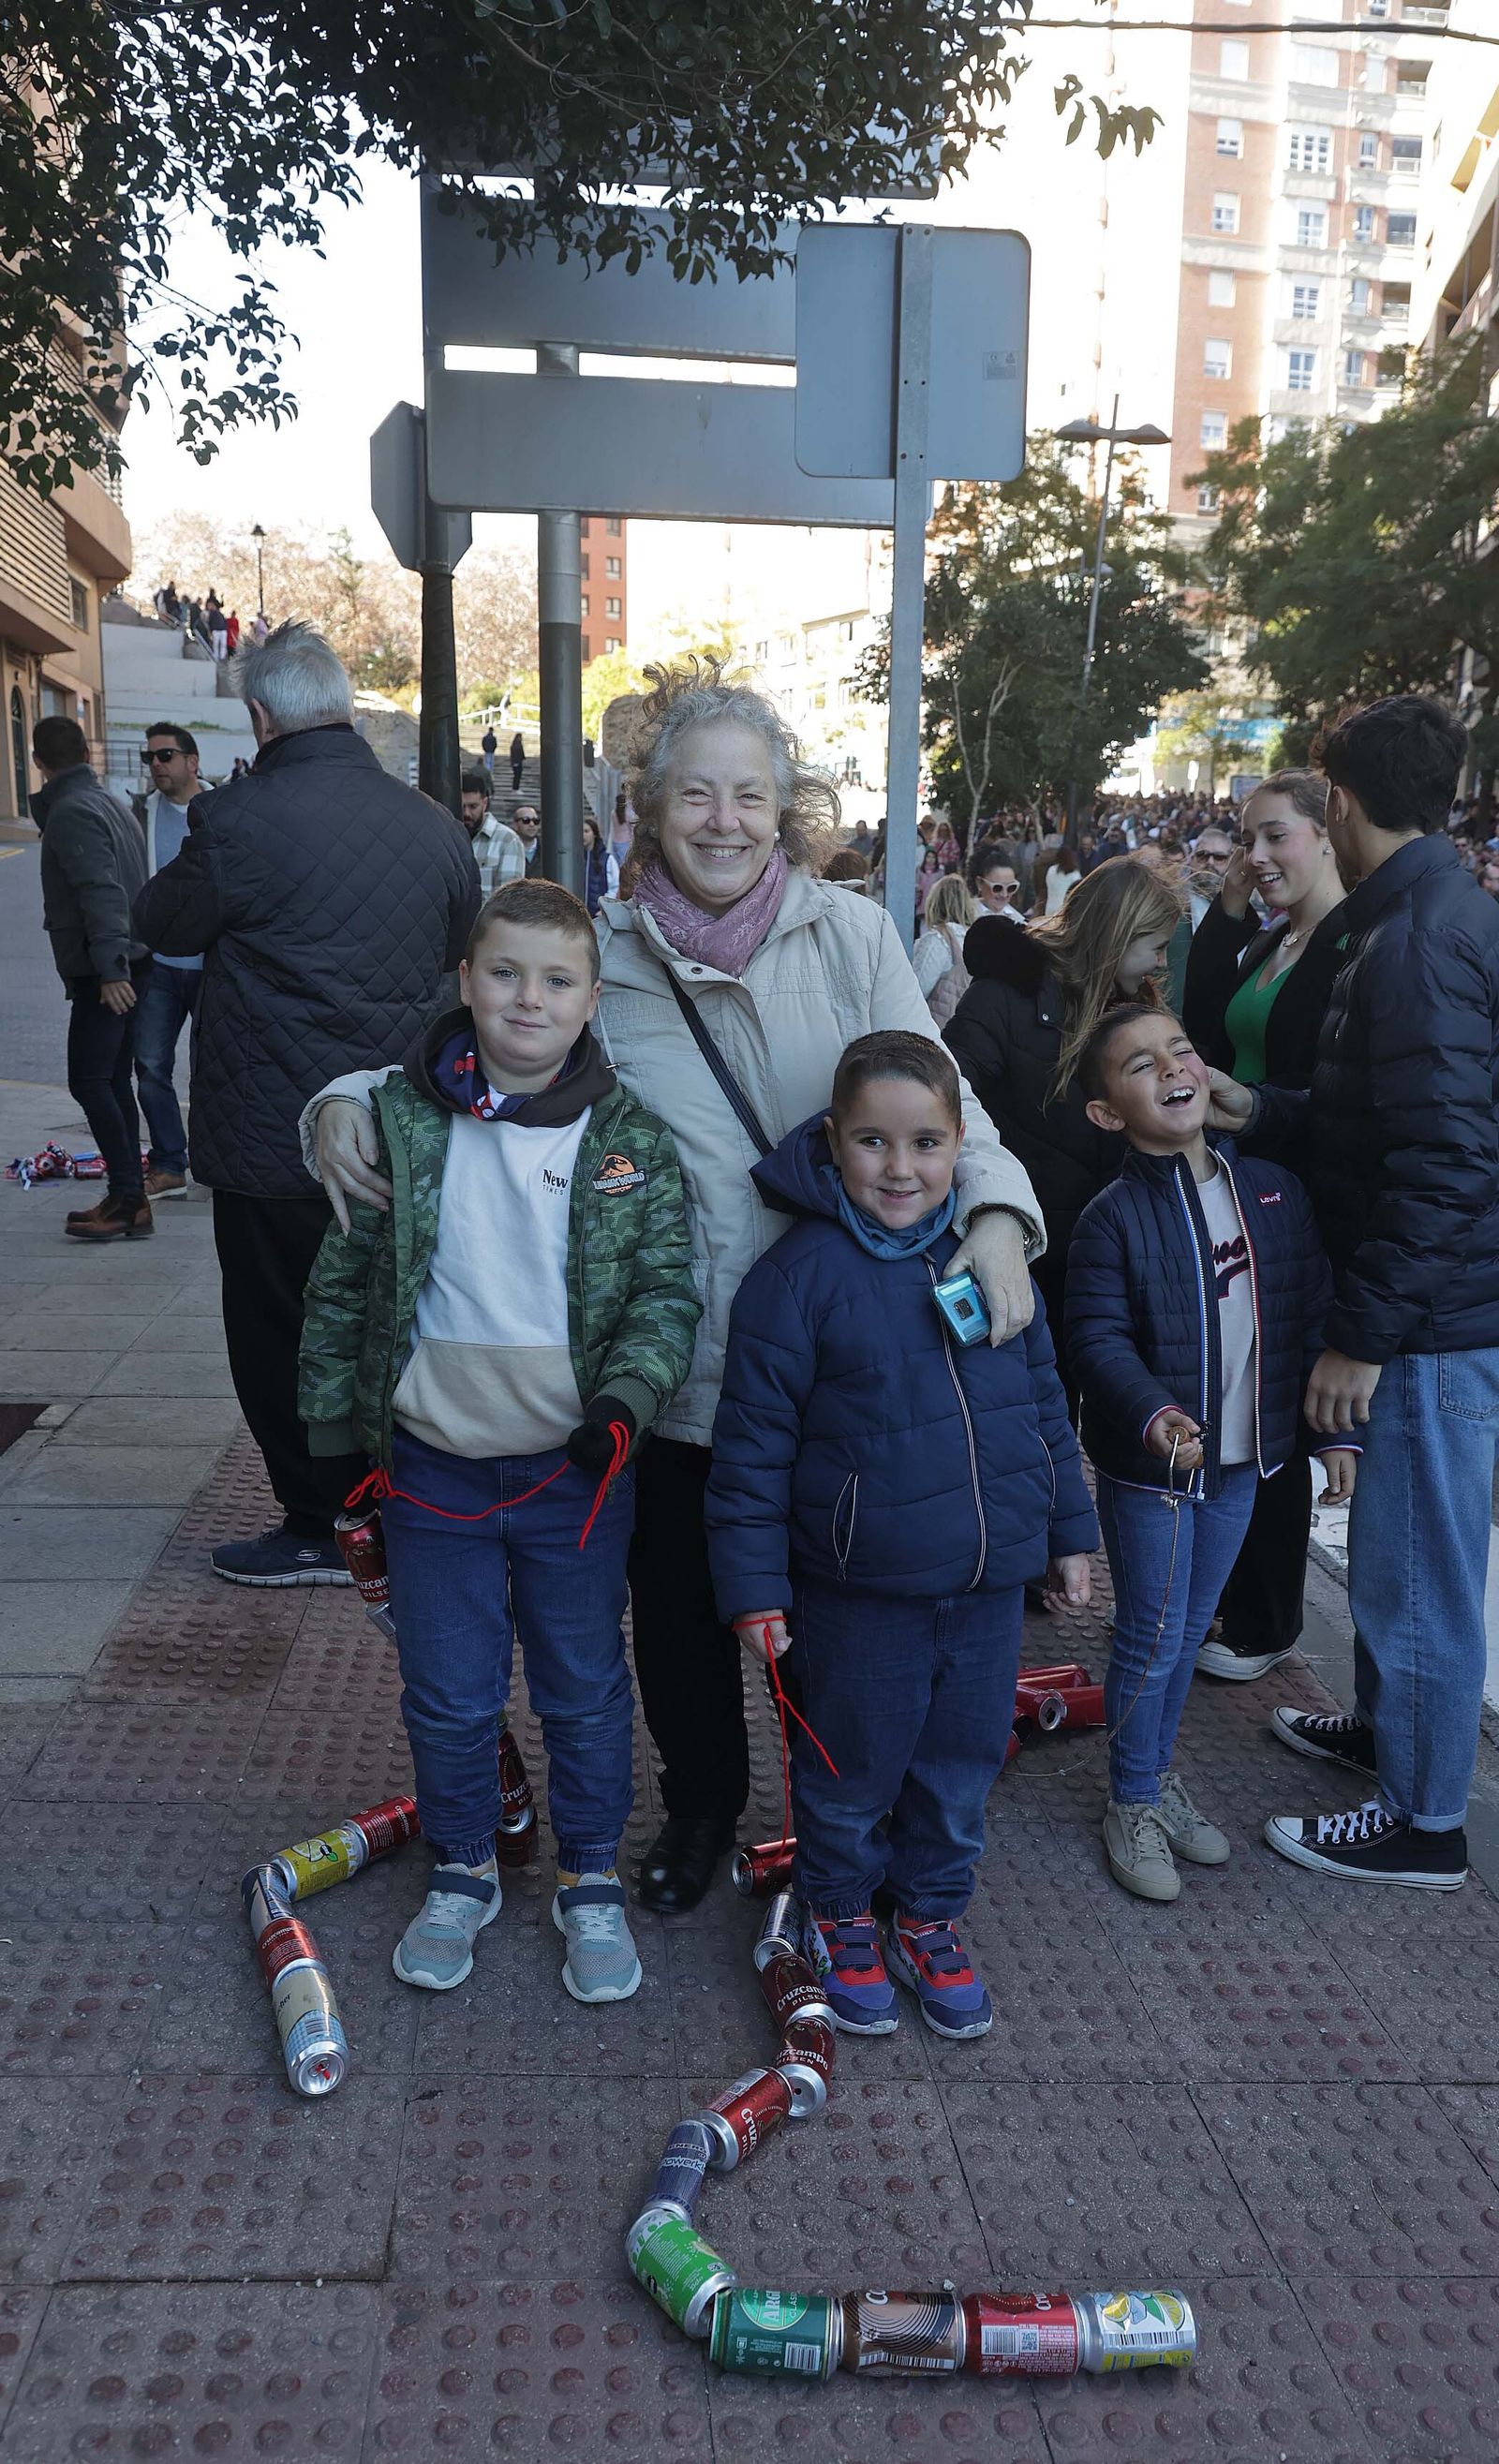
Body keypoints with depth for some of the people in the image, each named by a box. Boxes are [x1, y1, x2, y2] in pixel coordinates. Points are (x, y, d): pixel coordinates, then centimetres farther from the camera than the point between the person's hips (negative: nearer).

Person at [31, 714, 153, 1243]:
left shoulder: (70, 812, -13)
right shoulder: (112, 804, 16)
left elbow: (100, 893, -24)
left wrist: (109, 968, -28)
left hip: (103, 975, -10)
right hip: (129, 963, 10)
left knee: (89, 1082, -7)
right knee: (113, 1082, 12)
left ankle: (128, 1201, -7)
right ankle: (128, 1199, 15)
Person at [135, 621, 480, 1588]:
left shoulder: (243, 820, -18)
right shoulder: (437, 825, -1)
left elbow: (164, 922, -2)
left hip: (275, 1142, -6)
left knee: (280, 1336, 9)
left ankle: (323, 1527, 19)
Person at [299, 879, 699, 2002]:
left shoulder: (632, 1140, -5)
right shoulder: (400, 1122, -4)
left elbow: (668, 1290, -5)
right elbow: (342, 1282, 4)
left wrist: (626, 1398, -21)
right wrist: (336, 1428, 5)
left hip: (578, 1467, 0)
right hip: (435, 1464, 1)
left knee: (587, 1689, 14)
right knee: (449, 1693, 14)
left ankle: (592, 1881, 35)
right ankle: (464, 1871, 38)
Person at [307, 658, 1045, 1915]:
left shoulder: (850, 932, -4)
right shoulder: (600, 951, -2)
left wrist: (997, 1208, -27)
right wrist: (353, 1100, -14)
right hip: (670, 1361, 1)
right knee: (680, 1597, 18)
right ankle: (702, 1799, 46)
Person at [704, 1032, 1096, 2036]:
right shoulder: (800, 1274, -13)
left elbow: (1045, 1398, 13)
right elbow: (753, 1445, -11)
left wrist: (1068, 1530, 15)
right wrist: (755, 1588, -11)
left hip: (989, 1584, 4)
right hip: (859, 1591, -4)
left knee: (963, 1766, 18)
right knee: (853, 1772, 13)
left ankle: (932, 1914, 41)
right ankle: (840, 1916, 39)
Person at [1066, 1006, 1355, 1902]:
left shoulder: (1274, 1190, -1)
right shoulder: (1111, 1217, -15)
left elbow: (1314, 1314, 3)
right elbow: (1098, 1339, -19)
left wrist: (1338, 1427, 1)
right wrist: (1155, 1416, -34)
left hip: (1242, 1458, 5)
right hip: (1148, 1463, -4)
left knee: (1190, 1631, 19)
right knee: (1150, 1640, 6)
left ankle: (1162, 1771, 38)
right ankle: (1134, 1803, 25)